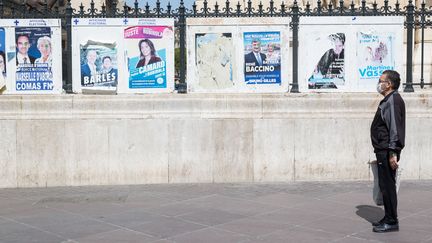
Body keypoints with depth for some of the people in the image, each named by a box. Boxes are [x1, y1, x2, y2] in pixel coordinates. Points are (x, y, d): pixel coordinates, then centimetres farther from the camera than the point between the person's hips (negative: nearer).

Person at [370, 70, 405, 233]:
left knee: (387, 186, -5)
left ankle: (391, 222, 2)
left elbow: (395, 128, -21)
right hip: (382, 150, 10)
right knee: (385, 186, 15)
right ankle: (388, 219, 23)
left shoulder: (394, 100, -14)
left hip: (388, 152, -10)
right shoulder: (387, 100, 17)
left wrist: (393, 153, -24)